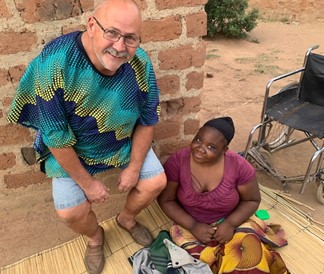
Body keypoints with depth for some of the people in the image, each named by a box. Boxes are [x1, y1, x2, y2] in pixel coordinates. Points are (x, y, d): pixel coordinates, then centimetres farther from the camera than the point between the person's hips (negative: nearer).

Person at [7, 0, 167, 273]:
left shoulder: (141, 64, -23)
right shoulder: (54, 62, -34)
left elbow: (148, 119, -10)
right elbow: (56, 135, -25)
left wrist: (133, 167, -8)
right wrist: (87, 182, -16)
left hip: (125, 141, 3)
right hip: (70, 149, -2)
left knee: (156, 182, -2)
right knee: (71, 212, -8)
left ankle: (127, 218, 33)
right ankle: (95, 237, 31)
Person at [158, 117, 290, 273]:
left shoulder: (238, 165, -17)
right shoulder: (177, 161, -18)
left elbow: (252, 200, -3)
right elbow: (166, 200, -9)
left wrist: (230, 223, -18)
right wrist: (193, 226, -18)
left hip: (230, 223, 1)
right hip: (191, 226, 0)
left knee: (252, 259, -20)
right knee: (201, 261, -23)